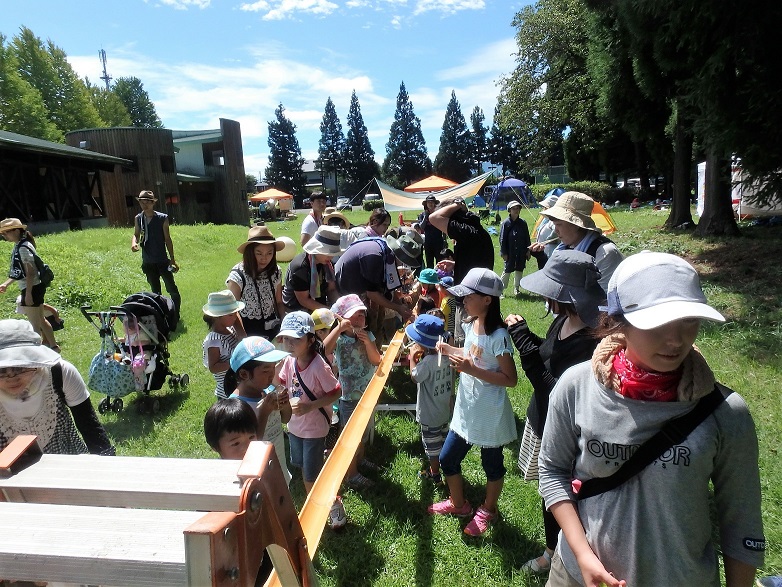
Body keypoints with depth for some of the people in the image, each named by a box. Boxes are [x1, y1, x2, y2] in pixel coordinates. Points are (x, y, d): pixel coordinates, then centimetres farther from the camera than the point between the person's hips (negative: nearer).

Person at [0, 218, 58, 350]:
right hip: (36, 287, 11)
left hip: (32, 289, -11)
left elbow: (31, 272, -22)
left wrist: (28, 294, -22)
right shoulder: (19, 246, 11)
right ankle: (53, 345, 31)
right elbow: (18, 271, 18)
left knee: (34, 324, 0)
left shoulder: (23, 248, -18)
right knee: (40, 320, 21)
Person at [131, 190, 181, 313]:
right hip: (148, 262, 4)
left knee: (172, 289, 0)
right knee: (155, 291, 14)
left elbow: (167, 239, -5)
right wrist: (134, 243, -12)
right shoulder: (138, 218, 0)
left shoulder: (162, 218, -10)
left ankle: (176, 313, 14)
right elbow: (136, 234, 13)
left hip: (163, 261, -3)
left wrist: (172, 260, -4)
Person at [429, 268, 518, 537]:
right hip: (466, 410, 8)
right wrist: (449, 350, -1)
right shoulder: (470, 325, 0)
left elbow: (510, 379, -22)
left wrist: (472, 370, -28)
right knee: (447, 459, 17)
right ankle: (458, 504, 42)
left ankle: (488, 510, 43)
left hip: (490, 415, -7)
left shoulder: (498, 336, -24)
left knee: (492, 465, 17)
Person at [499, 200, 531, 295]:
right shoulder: (506, 223, -7)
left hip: (521, 252, 4)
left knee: (519, 270, 11)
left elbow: (527, 237, 9)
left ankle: (516, 288, 25)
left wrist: (528, 250, 6)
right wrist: (504, 253, -9)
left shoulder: (523, 223, 4)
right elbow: (502, 239, -6)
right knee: (507, 270, -1)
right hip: (510, 252, -4)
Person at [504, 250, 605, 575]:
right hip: (543, 420, 9)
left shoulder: (589, 342, -32)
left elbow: (554, 389, -32)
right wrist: (525, 334, -8)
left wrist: (523, 340, -32)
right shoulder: (564, 321, -5)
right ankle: (553, 549, 51)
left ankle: (555, 554, 42)